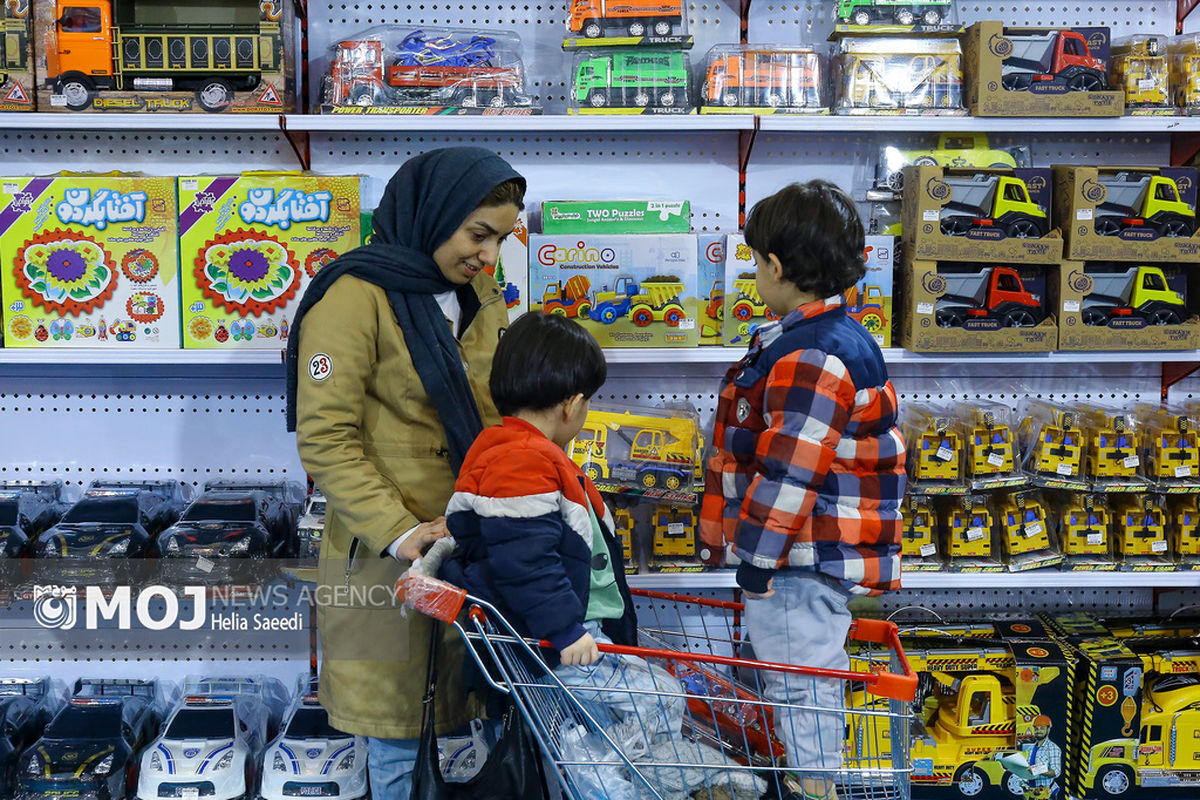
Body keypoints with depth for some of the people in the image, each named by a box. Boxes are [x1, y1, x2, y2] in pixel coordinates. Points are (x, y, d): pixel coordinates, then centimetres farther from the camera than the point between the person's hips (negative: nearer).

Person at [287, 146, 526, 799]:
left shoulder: (482, 297, 11)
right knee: (400, 739, 6)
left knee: (461, 722, 14)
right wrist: (400, 532, -21)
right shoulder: (356, 297, -12)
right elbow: (325, 441, -15)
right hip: (389, 560, -6)